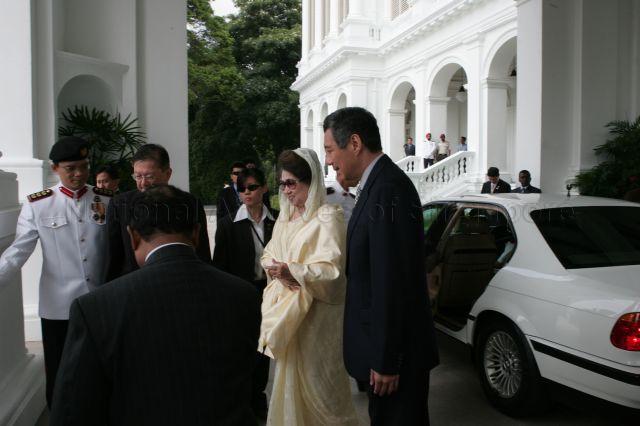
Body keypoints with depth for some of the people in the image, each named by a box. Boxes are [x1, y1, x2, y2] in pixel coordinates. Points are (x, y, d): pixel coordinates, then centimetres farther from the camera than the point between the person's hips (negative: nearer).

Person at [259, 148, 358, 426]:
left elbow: (331, 269, -18)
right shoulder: (285, 217, 11)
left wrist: (293, 271, -27)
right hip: (286, 306, 7)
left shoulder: (328, 217, -12)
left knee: (316, 379, 3)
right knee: (289, 376, 15)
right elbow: (269, 254, 15)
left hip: (316, 312, -7)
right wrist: (274, 268, -7)